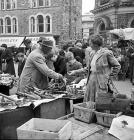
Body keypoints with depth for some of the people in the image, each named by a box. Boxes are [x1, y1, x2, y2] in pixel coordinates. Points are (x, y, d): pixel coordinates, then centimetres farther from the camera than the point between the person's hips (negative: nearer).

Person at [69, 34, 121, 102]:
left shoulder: (107, 53, -10)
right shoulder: (94, 54, 12)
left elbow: (117, 66, -4)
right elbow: (89, 68, 19)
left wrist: (109, 76, -6)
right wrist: (76, 72, 19)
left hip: (101, 82, -7)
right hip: (91, 81, 7)